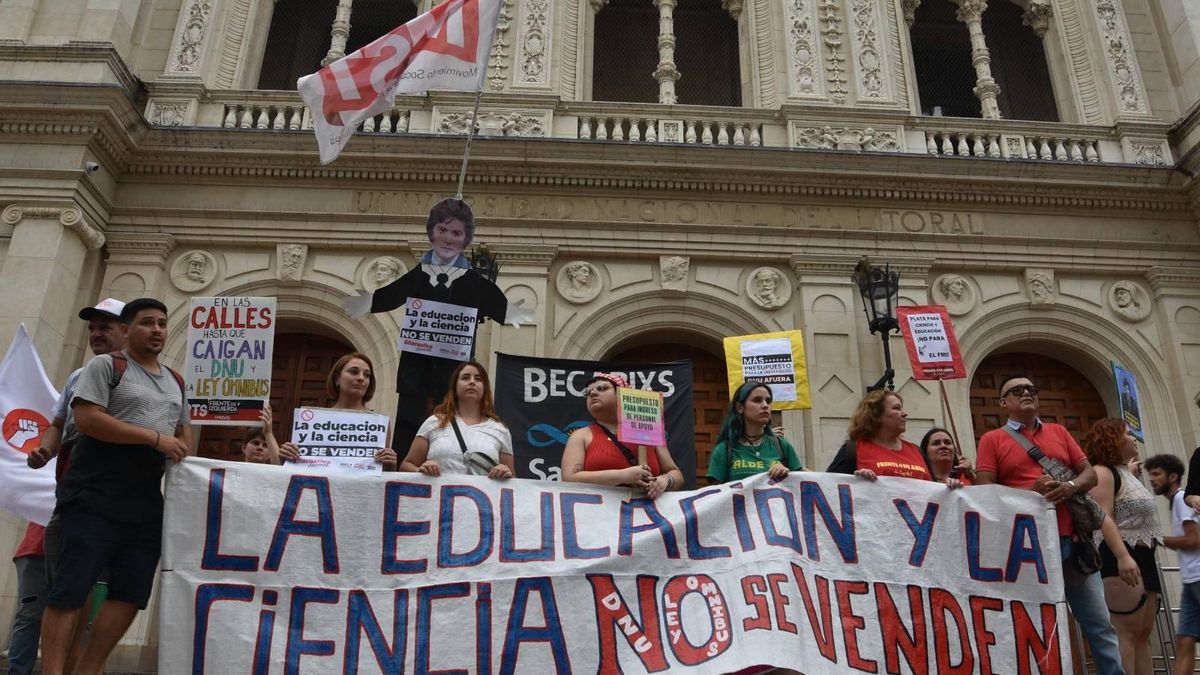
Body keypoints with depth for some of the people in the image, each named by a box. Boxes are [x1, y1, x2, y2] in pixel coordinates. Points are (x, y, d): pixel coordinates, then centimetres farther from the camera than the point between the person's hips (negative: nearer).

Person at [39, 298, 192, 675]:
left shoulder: (176, 382, 18)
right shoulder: (106, 366, -1)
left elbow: (184, 430, 25)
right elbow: (86, 418, -14)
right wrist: (155, 438, -16)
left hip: (147, 508, 6)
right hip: (95, 502, -6)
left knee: (131, 594, 4)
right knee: (70, 591, -5)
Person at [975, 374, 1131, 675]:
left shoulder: (1059, 432, 18)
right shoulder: (992, 440, 4)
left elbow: (1090, 474, 14)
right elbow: (984, 490, -4)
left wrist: (1071, 487, -8)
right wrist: (1029, 492, -17)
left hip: (1072, 540, 4)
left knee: (1100, 625, 7)